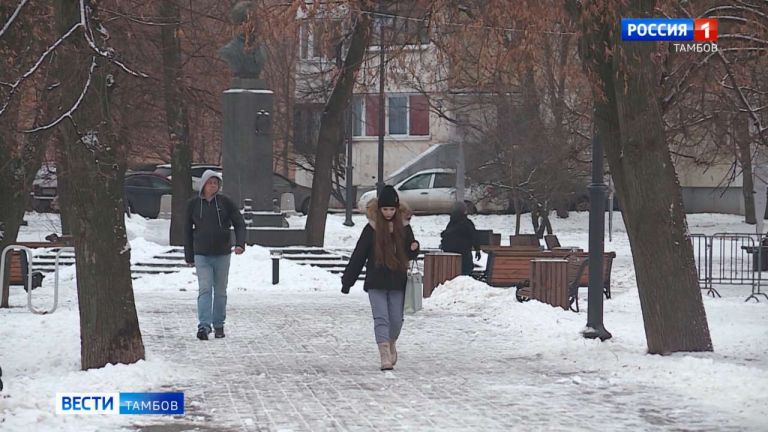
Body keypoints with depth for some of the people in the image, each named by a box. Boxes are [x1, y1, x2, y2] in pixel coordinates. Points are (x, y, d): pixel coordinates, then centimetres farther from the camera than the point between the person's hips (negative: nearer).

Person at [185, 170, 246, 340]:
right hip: (202, 255, -1)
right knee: (205, 290, -12)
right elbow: (188, 230, 9)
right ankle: (203, 326, -19)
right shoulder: (193, 204, 1)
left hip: (222, 254, 1)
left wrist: (240, 243, -16)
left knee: (220, 291, 9)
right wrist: (189, 256, 9)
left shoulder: (225, 201, -1)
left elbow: (239, 223, 1)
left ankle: (219, 325, 20)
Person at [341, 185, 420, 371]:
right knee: (381, 319, -10)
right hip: (376, 283, -3)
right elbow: (358, 255, -1)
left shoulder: (403, 228, 4)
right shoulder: (372, 229, -3)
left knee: (396, 319, 7)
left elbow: (409, 254, 13)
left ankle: (391, 344, 35)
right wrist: (347, 280, -1)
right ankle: (385, 357, -15)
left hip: (397, 282, 3)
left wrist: (414, 248, -12)